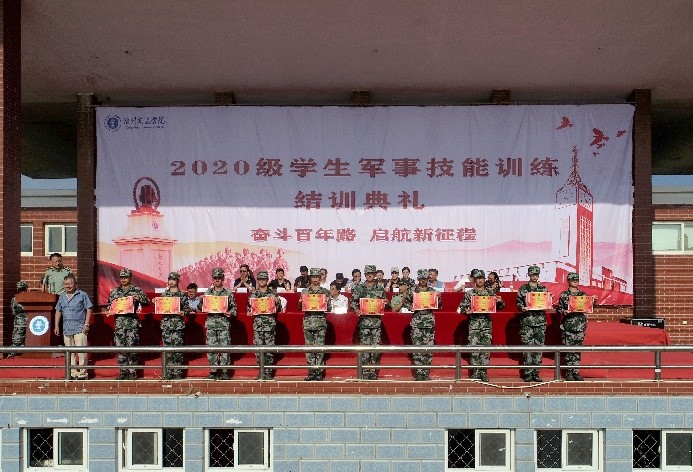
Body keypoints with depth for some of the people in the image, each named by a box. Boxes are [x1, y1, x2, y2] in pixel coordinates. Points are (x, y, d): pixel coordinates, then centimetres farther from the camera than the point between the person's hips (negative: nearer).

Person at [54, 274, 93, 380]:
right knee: (70, 352, 10)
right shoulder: (62, 297, 15)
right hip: (66, 329, 5)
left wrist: (86, 324, -8)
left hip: (80, 328, -5)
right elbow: (58, 311, 21)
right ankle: (73, 373, 18)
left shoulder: (82, 295, 0)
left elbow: (89, 309, -2)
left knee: (81, 351, -8)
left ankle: (83, 373, -2)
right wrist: (56, 326, 14)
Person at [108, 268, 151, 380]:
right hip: (119, 322, 3)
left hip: (133, 322, -3)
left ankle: (132, 372, 6)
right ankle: (123, 371, 11)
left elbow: (147, 301, 4)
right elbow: (109, 305, 21)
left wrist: (139, 298, -13)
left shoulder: (137, 290, 4)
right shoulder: (115, 291, 14)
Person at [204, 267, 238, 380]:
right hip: (211, 322, 2)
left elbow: (234, 307, 8)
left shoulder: (228, 293, 5)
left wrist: (231, 313, -12)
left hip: (224, 323, -2)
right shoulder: (208, 292, 12)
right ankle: (213, 371, 10)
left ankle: (224, 371, 4)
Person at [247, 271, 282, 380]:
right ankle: (261, 372, 9)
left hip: (270, 324, -1)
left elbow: (278, 309, 8)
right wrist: (250, 312, -5)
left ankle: (268, 372, 5)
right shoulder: (253, 294, 10)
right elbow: (249, 308, 16)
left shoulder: (273, 293, 6)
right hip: (257, 324, 1)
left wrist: (277, 301, -11)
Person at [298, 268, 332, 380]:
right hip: (308, 322, 2)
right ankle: (311, 372, 9)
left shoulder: (325, 292, 7)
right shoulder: (305, 291, 10)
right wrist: (300, 303, -8)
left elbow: (329, 309, 7)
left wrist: (327, 302, -14)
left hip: (321, 322, -1)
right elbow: (301, 308, 13)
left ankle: (319, 372, 4)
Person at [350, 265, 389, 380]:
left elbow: (385, 304, 17)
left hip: (377, 321, 2)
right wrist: (356, 310, -14)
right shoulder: (359, 288, 5)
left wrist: (386, 303, -5)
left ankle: (374, 372, 10)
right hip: (364, 320, -1)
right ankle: (365, 372, 7)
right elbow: (353, 302, 4)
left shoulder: (380, 289, 10)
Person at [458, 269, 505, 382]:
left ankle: (483, 372, 9)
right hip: (474, 323, -1)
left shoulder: (490, 292, 9)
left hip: (487, 323, 1)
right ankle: (476, 371, 4)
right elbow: (462, 307, 4)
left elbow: (500, 306, 13)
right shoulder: (469, 293, 4)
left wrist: (500, 302, -10)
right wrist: (466, 311, -17)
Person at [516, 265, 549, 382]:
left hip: (540, 321, 3)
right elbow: (518, 302, 4)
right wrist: (522, 308, -15)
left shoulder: (543, 289, 13)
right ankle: (527, 373, 0)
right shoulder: (523, 289, 6)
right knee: (527, 347, -5)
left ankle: (536, 373, 9)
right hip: (527, 321, -3)